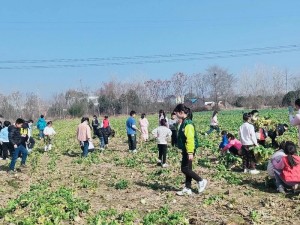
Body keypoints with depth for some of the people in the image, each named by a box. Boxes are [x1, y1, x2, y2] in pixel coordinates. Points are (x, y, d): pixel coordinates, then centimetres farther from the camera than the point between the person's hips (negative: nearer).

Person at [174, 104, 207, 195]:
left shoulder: (188, 123, -19)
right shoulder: (184, 122, 11)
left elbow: (190, 139, -24)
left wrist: (190, 152, -26)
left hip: (188, 150, -10)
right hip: (185, 150, 10)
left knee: (185, 169, -4)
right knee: (187, 169, 12)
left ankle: (201, 181, 8)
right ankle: (187, 188, 19)